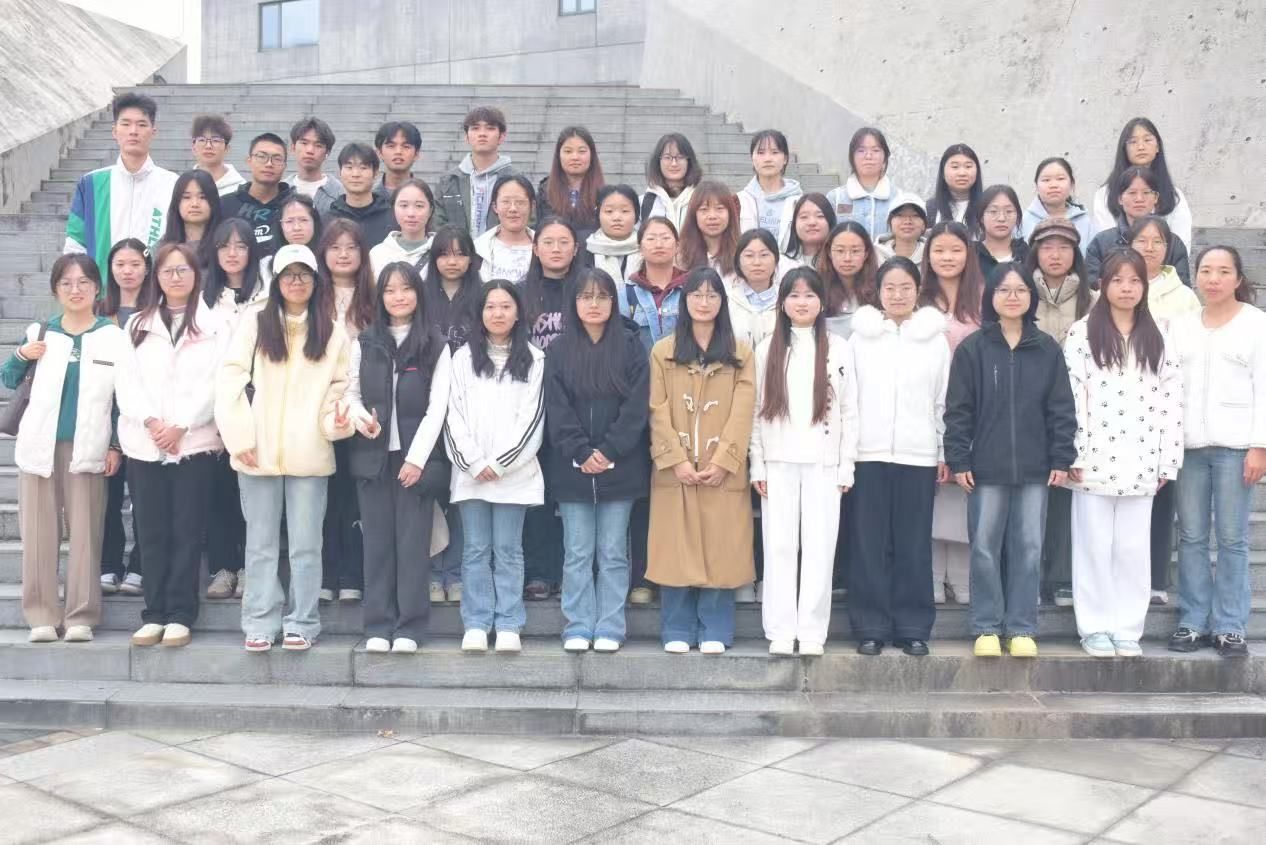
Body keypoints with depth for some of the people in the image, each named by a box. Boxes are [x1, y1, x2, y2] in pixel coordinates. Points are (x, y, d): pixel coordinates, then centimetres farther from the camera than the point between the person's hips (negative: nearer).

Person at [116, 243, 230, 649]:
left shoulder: (215, 325, 4)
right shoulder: (137, 325, 15)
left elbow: (215, 383, -5)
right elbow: (126, 381, 5)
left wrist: (181, 426, -12)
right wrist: (150, 422, -10)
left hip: (195, 441, -3)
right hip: (144, 443, 3)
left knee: (187, 531, -1)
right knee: (152, 531, 5)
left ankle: (180, 615, 4)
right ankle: (154, 613, 10)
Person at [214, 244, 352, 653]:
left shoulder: (332, 332, 7)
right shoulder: (254, 323, 4)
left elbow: (340, 385, 9)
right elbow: (230, 378, 0)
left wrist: (337, 418, -12)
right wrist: (240, 436, -7)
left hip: (309, 454, 0)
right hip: (258, 452, 0)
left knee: (305, 543, 4)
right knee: (261, 542, 8)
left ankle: (301, 623, 14)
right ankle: (261, 622, 16)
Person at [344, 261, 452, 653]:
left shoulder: (436, 346, 3)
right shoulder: (365, 343, 11)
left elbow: (437, 406, -3)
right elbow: (351, 392, 10)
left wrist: (416, 457, -10)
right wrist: (360, 417, -13)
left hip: (416, 455, -2)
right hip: (372, 455, 2)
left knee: (413, 541, -1)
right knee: (377, 540, 4)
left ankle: (410, 627, 6)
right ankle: (378, 625, 9)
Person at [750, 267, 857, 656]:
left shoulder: (838, 348, 7)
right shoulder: (767, 349, 8)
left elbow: (849, 411, 5)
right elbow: (756, 410, 6)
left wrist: (846, 466, 0)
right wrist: (757, 465, -1)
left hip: (823, 462, 0)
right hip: (778, 463, 1)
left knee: (819, 547, -1)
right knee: (780, 546, 0)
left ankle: (812, 632, 4)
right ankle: (781, 632, 5)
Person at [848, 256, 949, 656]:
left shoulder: (935, 338, 8)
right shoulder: (860, 337, 8)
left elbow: (944, 400, 8)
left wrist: (946, 453, 5)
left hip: (918, 456, 0)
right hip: (867, 453, 0)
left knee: (914, 545, 3)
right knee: (869, 544, 1)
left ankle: (913, 628, 11)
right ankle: (870, 627, 7)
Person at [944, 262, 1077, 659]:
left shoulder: (1047, 349, 5)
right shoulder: (972, 348, 0)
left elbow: (1061, 408, 6)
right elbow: (957, 410, 0)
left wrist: (1062, 458, 0)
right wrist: (958, 459, -5)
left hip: (1035, 467, 1)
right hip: (986, 467, -1)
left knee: (1028, 548, 6)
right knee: (985, 549, 3)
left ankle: (1022, 629, 15)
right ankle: (986, 628, 13)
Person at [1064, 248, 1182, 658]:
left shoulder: (1158, 338, 9)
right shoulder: (1082, 333, -1)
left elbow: (1171, 401, 7)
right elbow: (1070, 397, -5)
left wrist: (1168, 462, 2)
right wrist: (1072, 455, -10)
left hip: (1140, 463, 3)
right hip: (1095, 461, -2)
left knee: (1133, 548, 7)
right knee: (1094, 546, 4)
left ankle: (1127, 629, 16)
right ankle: (1095, 628, 13)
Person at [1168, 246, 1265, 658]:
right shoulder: (1180, 324, 14)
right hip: (1188, 443, 3)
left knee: (1232, 538, -2)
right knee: (1191, 537, 4)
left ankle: (1230, 627, 5)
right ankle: (1193, 622, 11)